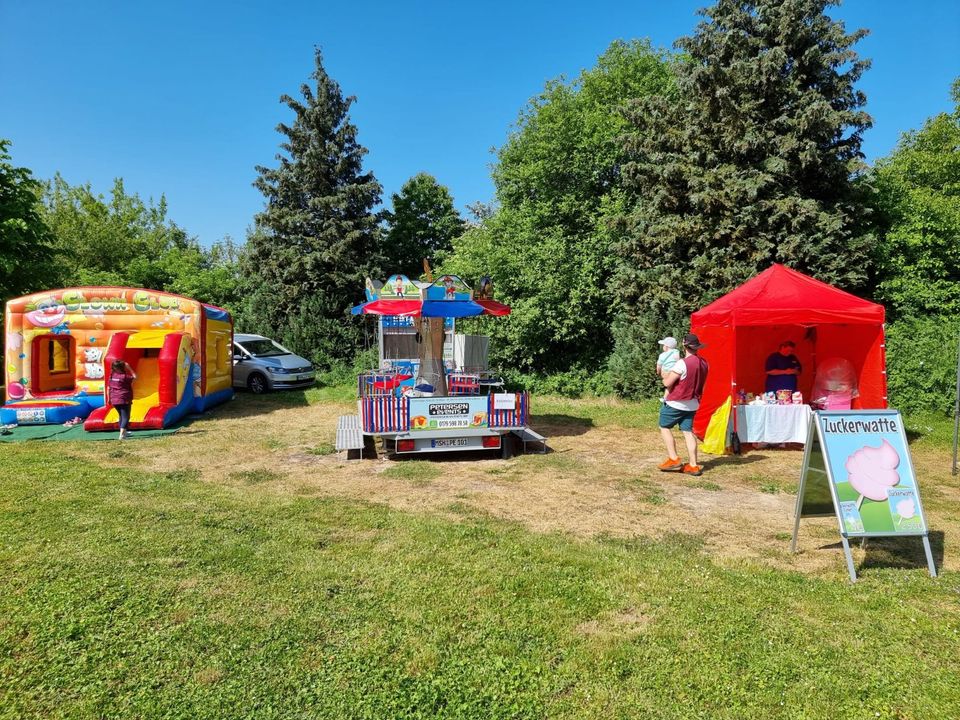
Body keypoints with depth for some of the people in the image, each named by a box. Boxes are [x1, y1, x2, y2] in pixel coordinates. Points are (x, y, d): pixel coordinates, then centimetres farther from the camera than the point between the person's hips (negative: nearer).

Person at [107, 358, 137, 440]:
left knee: (121, 416, 23)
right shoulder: (124, 376, -14)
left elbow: (108, 388, 8)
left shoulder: (111, 376, 4)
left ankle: (124, 432, 34)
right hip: (124, 400, -7)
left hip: (114, 400, 7)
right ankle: (122, 434, -18)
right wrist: (129, 368, 0)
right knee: (125, 417, -4)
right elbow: (134, 377, 0)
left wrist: (109, 399, 16)